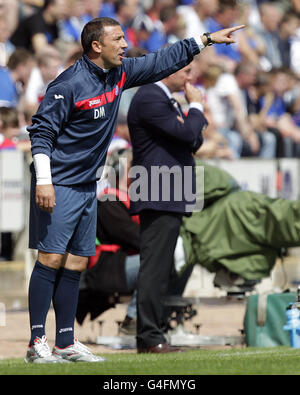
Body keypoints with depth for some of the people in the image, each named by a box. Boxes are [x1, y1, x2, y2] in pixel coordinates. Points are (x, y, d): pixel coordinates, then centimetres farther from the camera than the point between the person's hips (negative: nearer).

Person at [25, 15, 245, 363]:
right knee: (51, 259, -10)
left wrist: (206, 40, 20)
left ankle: (66, 344, 11)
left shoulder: (120, 74, 8)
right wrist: (43, 181, -20)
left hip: (87, 187, 8)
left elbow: (162, 61, 19)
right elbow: (41, 130, -14)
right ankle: (37, 343, -7)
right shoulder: (69, 84, -16)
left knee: (75, 264, 7)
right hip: (57, 187, -8)